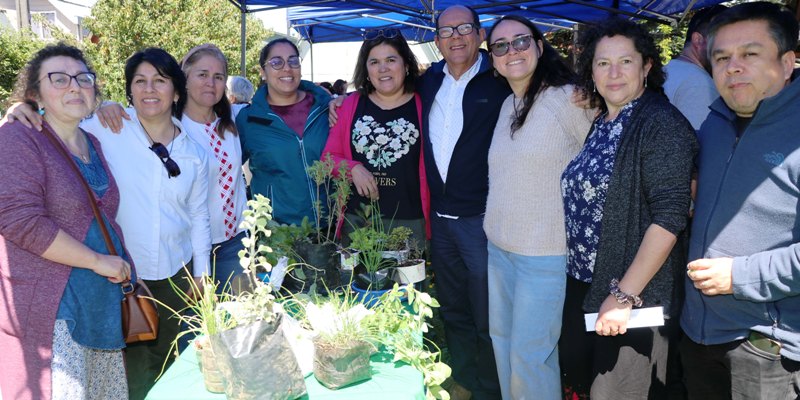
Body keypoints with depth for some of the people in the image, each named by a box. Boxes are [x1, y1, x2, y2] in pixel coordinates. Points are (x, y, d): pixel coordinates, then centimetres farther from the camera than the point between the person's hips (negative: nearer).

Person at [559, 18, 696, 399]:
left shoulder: (662, 124, -14)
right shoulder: (599, 124, 8)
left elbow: (669, 217, -20)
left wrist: (624, 296, -21)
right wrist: (579, 274, 7)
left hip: (635, 295, -7)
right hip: (583, 285, 7)